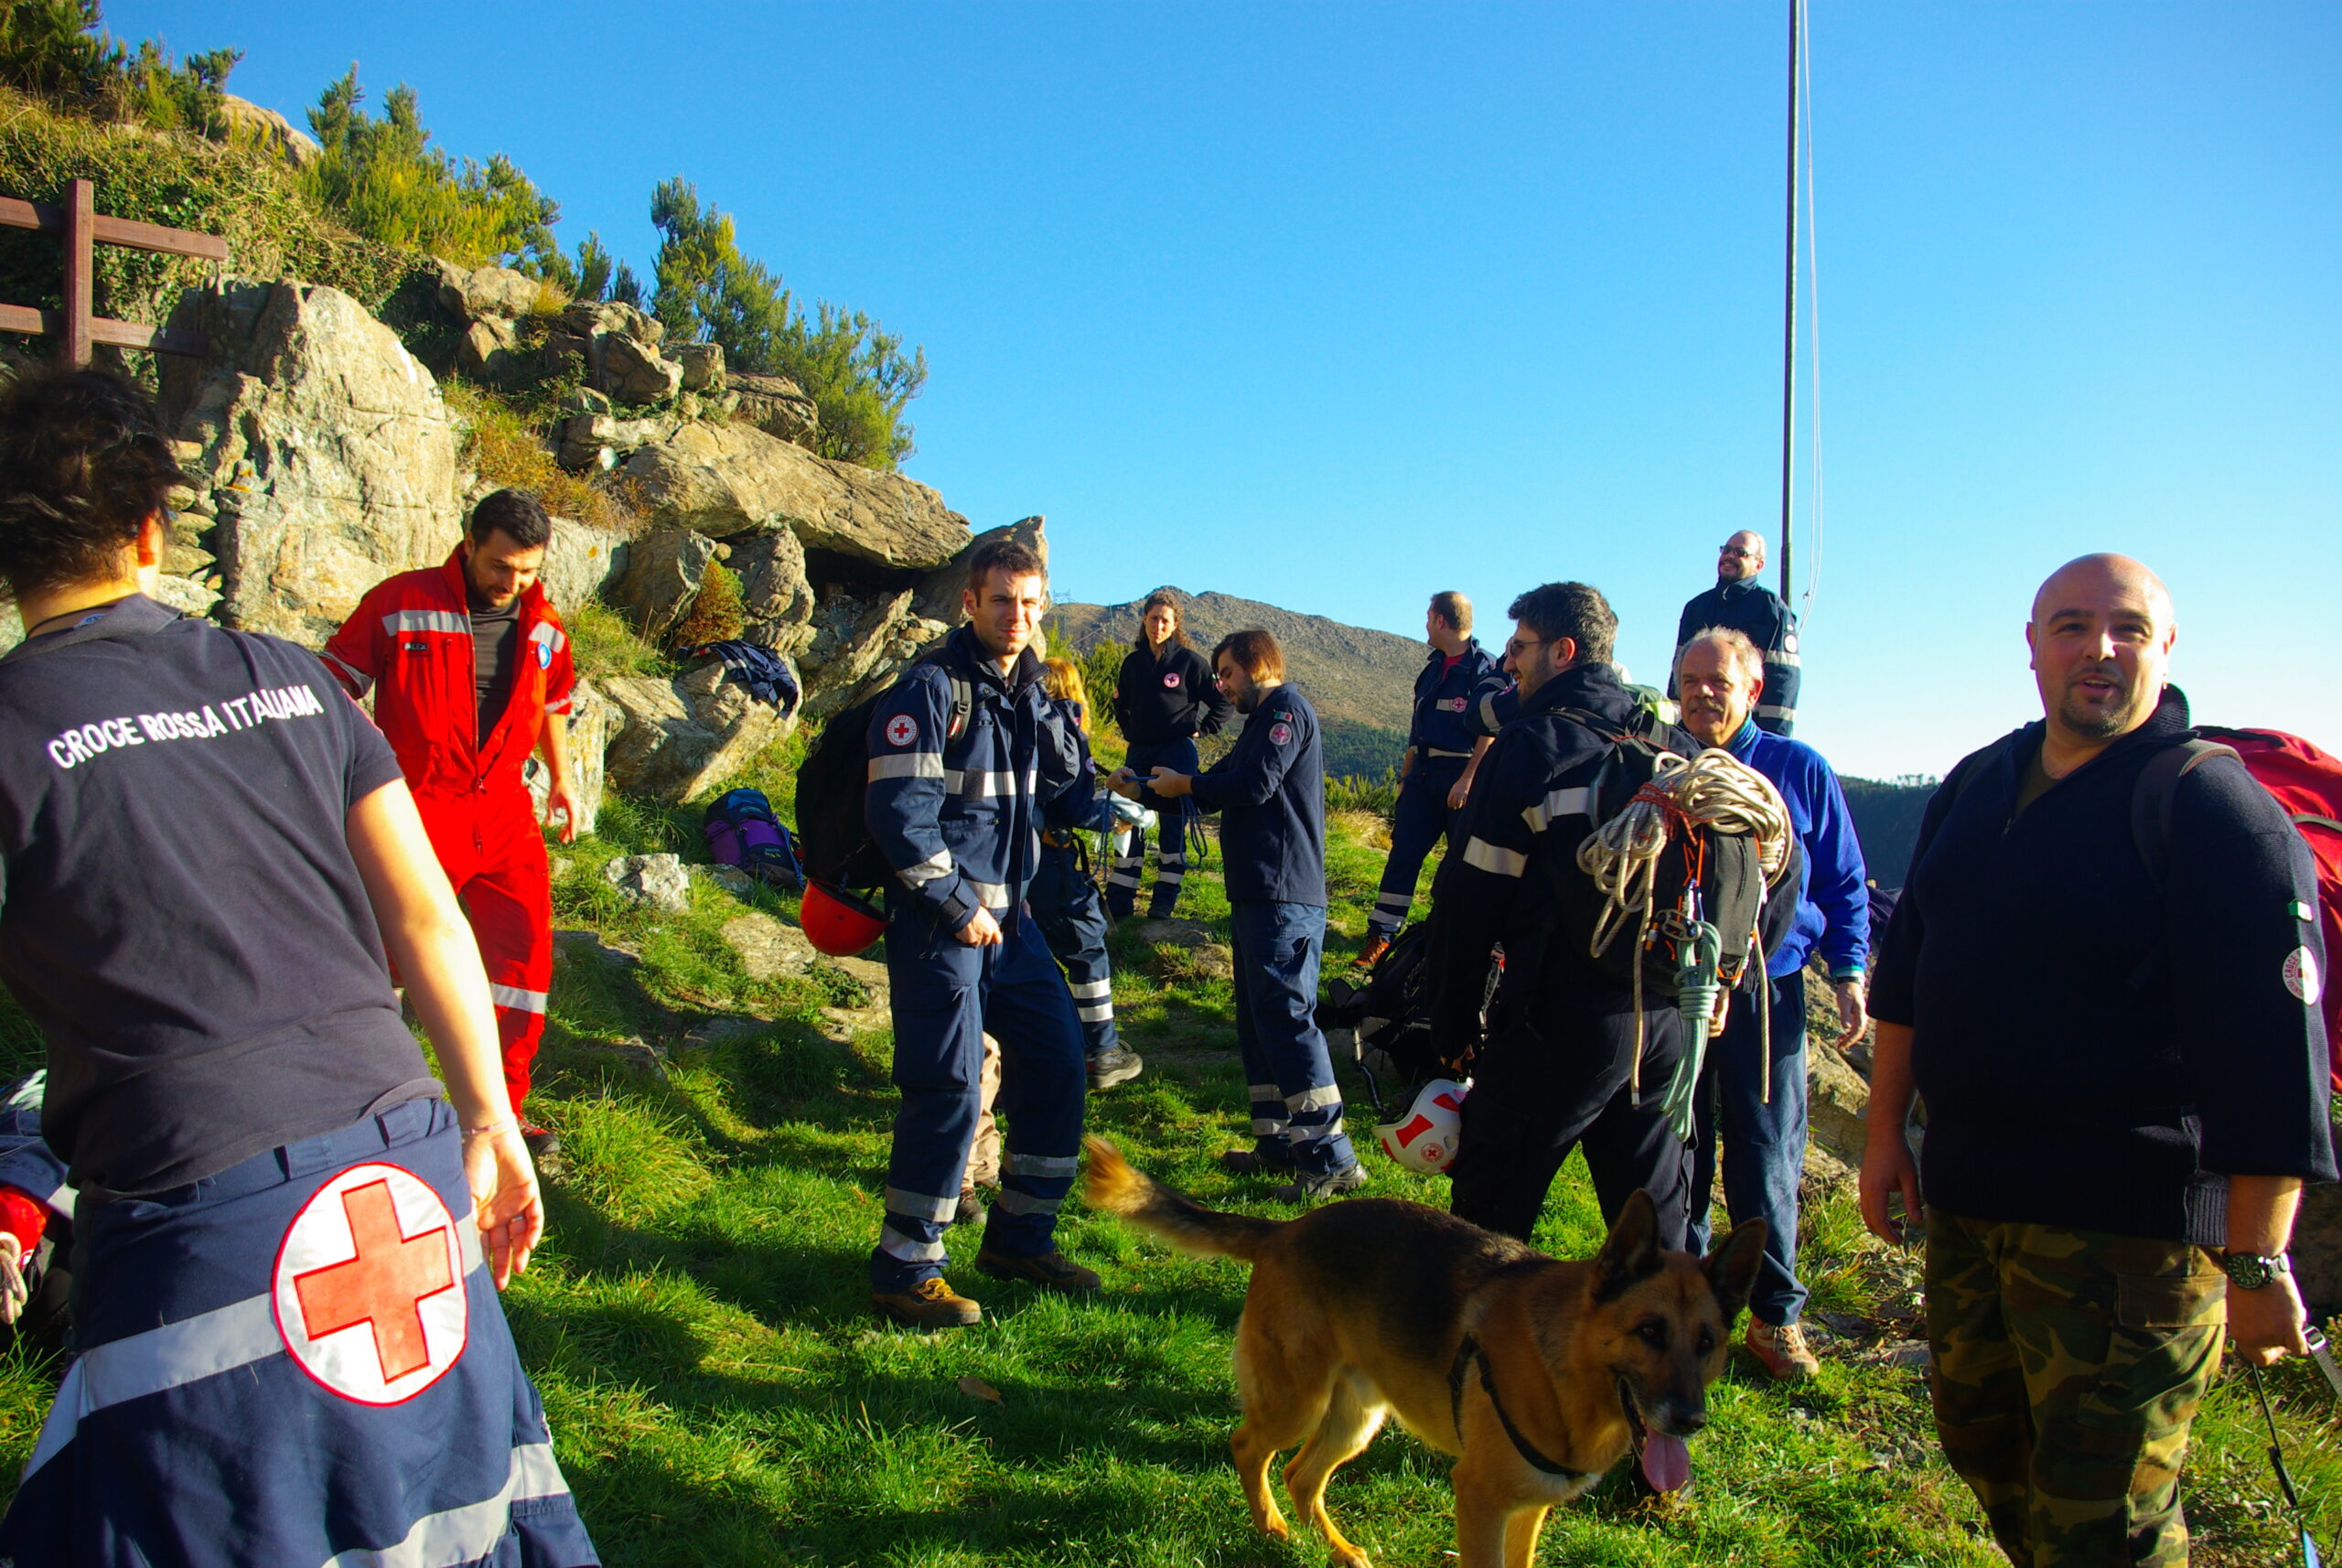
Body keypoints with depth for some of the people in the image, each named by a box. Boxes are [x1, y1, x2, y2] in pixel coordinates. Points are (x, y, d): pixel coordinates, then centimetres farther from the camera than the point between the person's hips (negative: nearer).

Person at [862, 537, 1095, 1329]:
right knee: (948, 1087, -8)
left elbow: (1062, 781, 17)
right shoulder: (931, 688, -12)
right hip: (939, 920, -8)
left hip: (1008, 916, 8)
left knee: (1057, 1059, 10)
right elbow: (898, 812, -18)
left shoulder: (1026, 689, 13)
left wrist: (1050, 705, 3)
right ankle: (904, 1270, 5)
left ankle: (1019, 1238, 25)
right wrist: (959, 907, -15)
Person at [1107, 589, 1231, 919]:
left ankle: (1165, 900, 7)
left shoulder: (1189, 660, -4)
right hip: (1140, 753, 4)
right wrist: (1129, 731, 14)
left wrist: (1200, 730, -5)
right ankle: (1118, 901, 6)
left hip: (1178, 752, -4)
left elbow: (1221, 701, 1)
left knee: (1173, 824, -1)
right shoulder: (1133, 662, 9)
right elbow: (1121, 703, 26)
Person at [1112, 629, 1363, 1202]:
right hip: (1257, 893, 11)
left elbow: (1255, 784, -18)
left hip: (1284, 897, -11)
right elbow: (1221, 784, 28)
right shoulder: (1261, 721, 25)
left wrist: (1184, 784, -4)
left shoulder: (1286, 708, -6)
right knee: (1258, 1020, 11)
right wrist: (1141, 789, 25)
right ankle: (1279, 1142, 17)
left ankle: (1332, 1159, -12)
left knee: (1286, 1016, -13)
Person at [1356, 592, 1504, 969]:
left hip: (1462, 775, -7)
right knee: (1402, 855, 3)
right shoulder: (1434, 666, 16)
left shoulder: (1484, 668, -9)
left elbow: (1491, 731, -15)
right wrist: (1405, 775, 21)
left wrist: (1467, 780, -21)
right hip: (1423, 774, 7)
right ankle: (1379, 937, 5)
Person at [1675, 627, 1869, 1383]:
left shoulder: (1800, 770, 3)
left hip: (1765, 992, -1)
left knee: (1767, 1161, 3)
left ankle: (1774, 1312, 18)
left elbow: (1844, 882, 8)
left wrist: (1848, 971, -2)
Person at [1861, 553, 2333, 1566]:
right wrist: (1886, 1132, 14)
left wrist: (2256, 1263, -19)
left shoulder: (2215, 809, -14)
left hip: (2128, 1217, -7)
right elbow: (1908, 967, 15)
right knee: (1979, 1432, 22)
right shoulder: (1976, 787, 8)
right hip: (1965, 1190, 7)